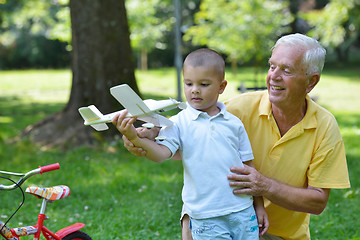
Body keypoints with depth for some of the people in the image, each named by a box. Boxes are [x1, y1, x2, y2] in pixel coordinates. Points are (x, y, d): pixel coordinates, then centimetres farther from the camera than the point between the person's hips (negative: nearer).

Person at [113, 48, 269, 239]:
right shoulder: (179, 123, -1)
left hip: (243, 211, 3)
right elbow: (161, 153, -15)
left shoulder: (234, 123, 6)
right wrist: (134, 138, -33)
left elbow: (248, 165, 10)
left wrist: (259, 206, 12)